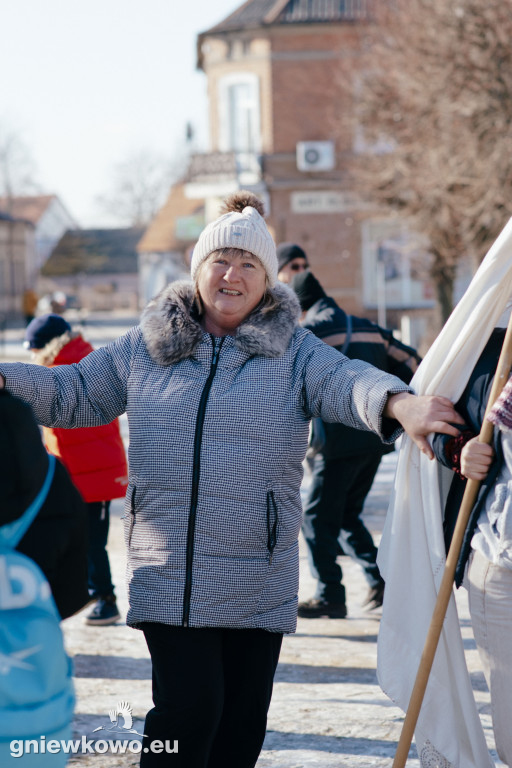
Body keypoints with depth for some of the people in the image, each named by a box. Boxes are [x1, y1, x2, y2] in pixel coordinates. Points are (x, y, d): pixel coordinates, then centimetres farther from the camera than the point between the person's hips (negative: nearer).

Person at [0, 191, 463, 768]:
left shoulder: (294, 352, 2)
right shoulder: (148, 344, 8)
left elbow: (346, 381, -16)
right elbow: (76, 392, 14)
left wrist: (399, 405, -39)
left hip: (258, 584, 1)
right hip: (168, 574, 0)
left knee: (242, 721, 7)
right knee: (189, 706, -10)